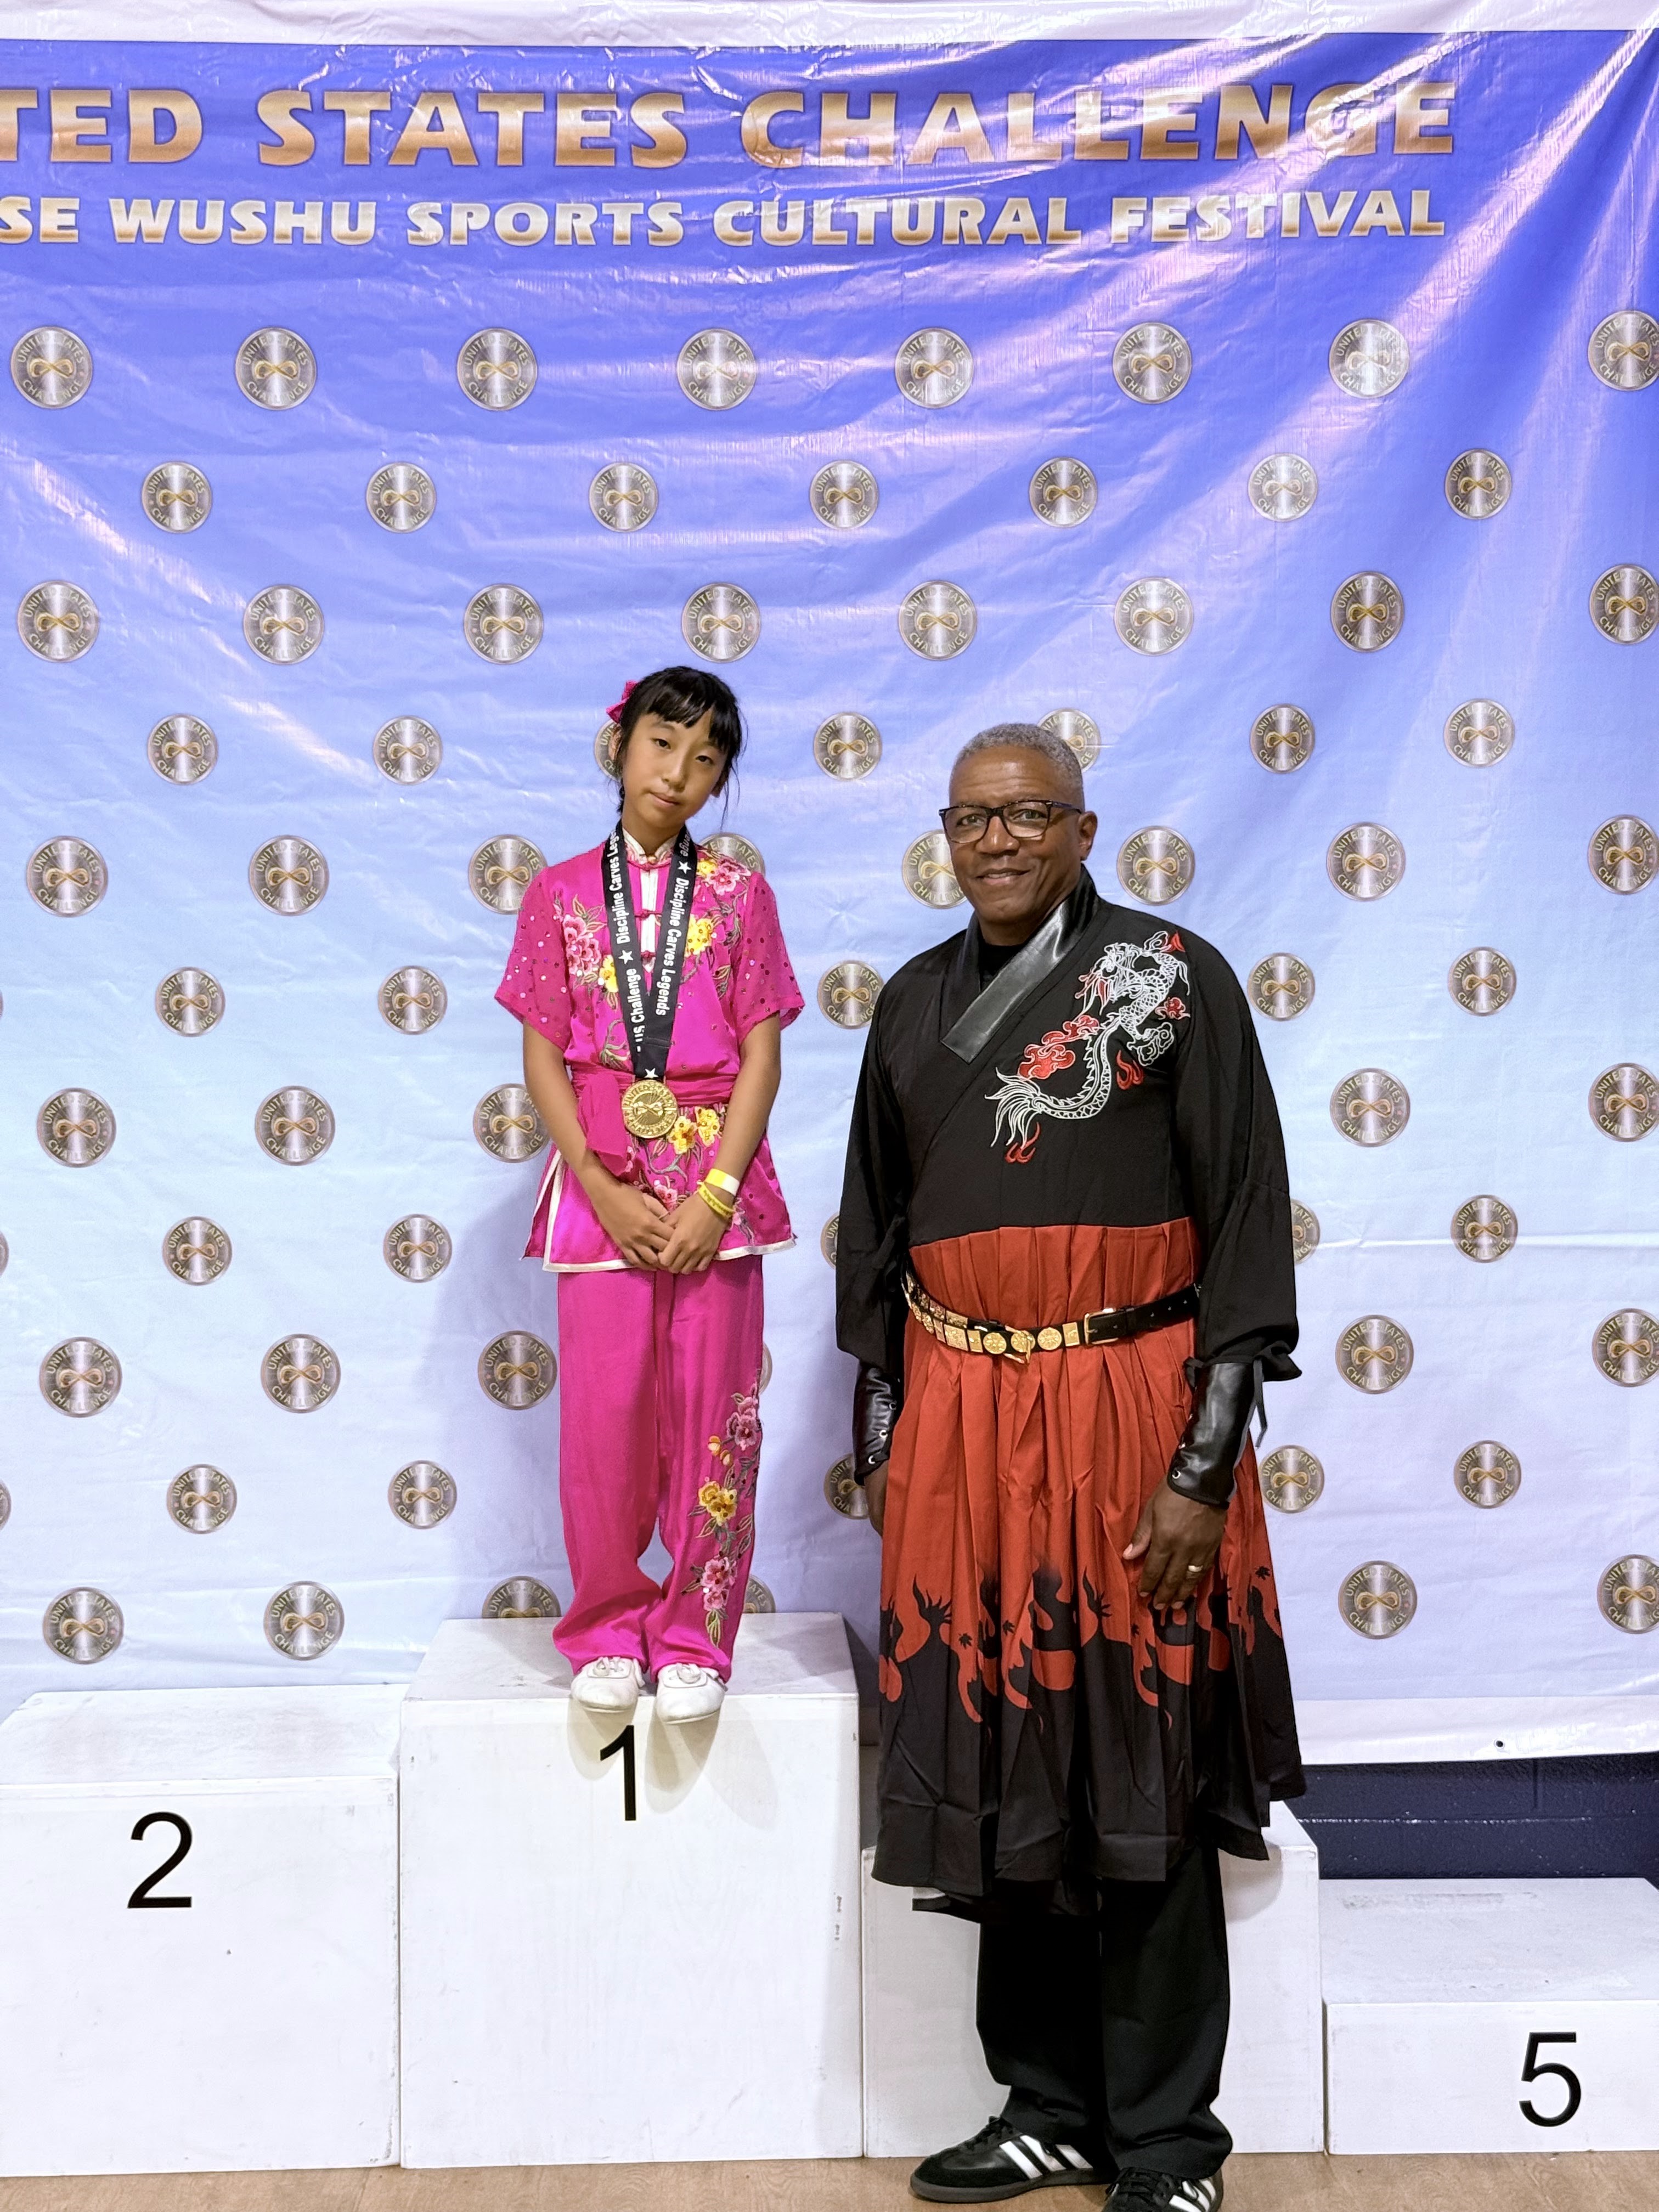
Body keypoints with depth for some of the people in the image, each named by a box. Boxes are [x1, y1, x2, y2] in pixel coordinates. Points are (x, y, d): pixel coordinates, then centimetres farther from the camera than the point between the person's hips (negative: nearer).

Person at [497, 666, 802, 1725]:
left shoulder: (738, 891, 6)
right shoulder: (561, 893, 7)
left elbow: (762, 1053, 1)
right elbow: (543, 1056, 3)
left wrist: (716, 1192, -10)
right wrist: (602, 1189, -7)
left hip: (717, 1177, 0)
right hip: (604, 1179, 0)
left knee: (713, 1412, 2)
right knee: (603, 1411, 1)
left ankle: (694, 1638, 16)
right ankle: (608, 1631, 19)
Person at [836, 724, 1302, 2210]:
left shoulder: (1173, 976, -3)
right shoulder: (918, 1002, 11)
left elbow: (1249, 1232, -5)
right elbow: (875, 1237, 16)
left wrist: (1203, 1467, -10)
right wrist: (882, 1448, 11)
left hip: (1127, 1412, -4)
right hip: (957, 1418, 4)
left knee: (1143, 1789, 4)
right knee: (1000, 1776, 10)